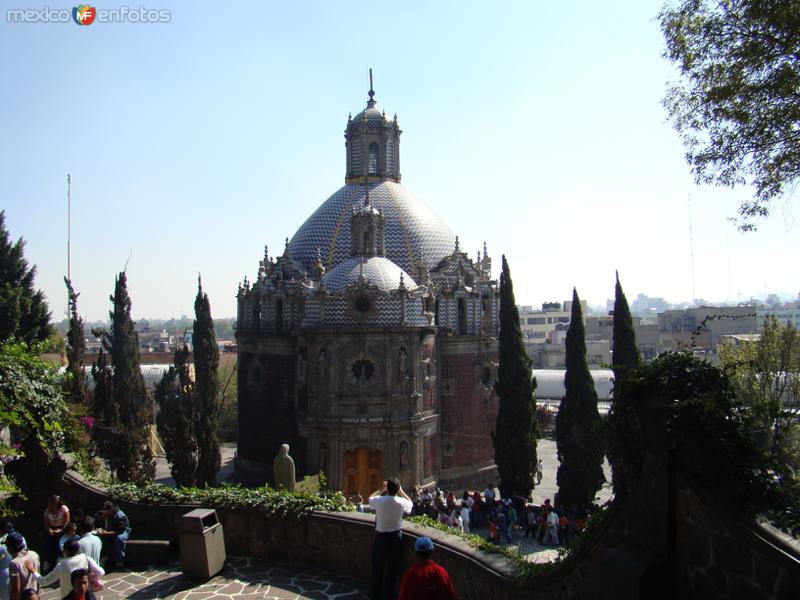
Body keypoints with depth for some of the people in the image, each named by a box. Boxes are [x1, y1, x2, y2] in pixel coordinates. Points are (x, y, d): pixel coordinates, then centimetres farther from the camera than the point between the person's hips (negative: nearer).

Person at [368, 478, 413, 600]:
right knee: (392, 566, 11)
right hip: (396, 536, 0)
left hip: (380, 536, 0)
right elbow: (410, 502, 11)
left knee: (377, 565, 14)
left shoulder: (379, 500, -15)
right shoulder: (401, 502, -14)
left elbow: (370, 497, 10)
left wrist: (381, 489, 15)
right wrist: (401, 491, 12)